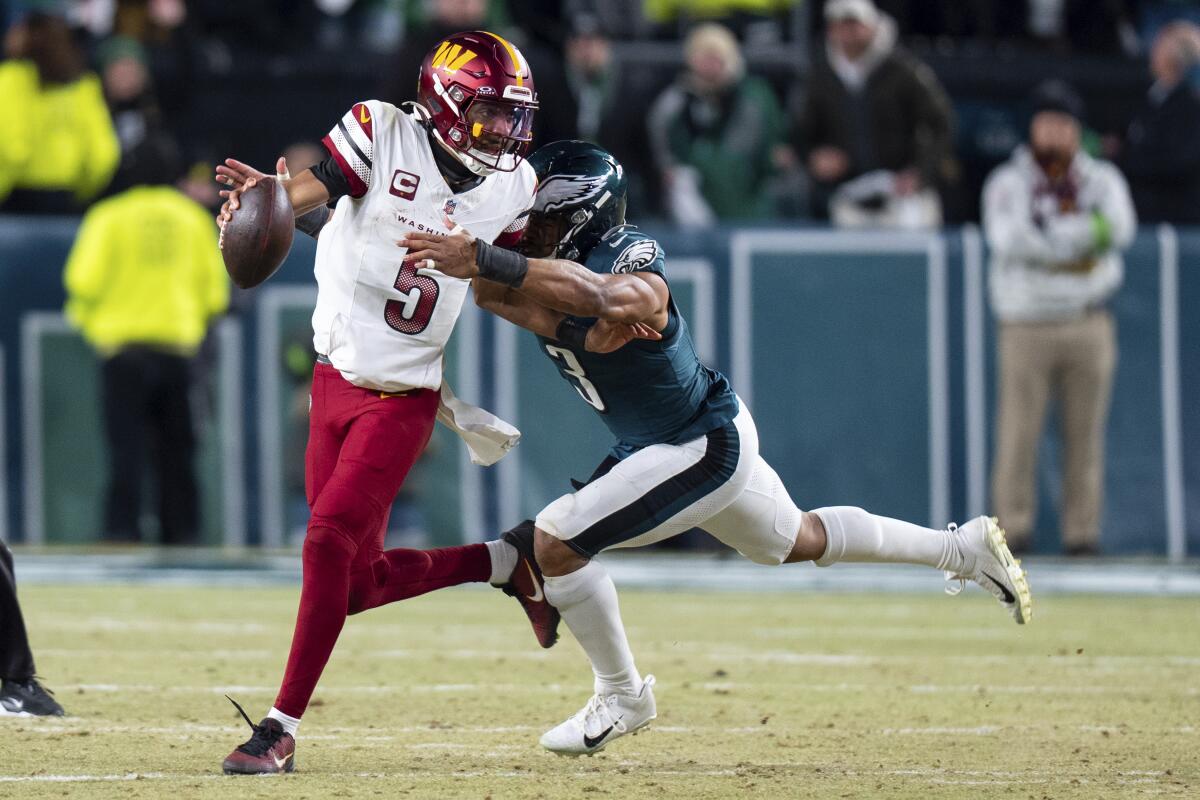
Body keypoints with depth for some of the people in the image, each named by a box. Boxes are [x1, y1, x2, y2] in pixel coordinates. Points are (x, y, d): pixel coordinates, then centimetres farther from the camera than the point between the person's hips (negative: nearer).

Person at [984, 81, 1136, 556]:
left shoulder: (1102, 179, 10)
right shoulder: (1006, 183, 3)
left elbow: (1120, 228, -10)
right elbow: (1007, 239, -15)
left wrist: (1049, 233, -14)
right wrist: (1085, 231, -14)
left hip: (1089, 326, 2)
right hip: (1027, 326, -2)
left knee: (1086, 432, 1)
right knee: (1019, 429, -8)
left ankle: (1082, 530, 6)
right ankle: (1013, 525, -2)